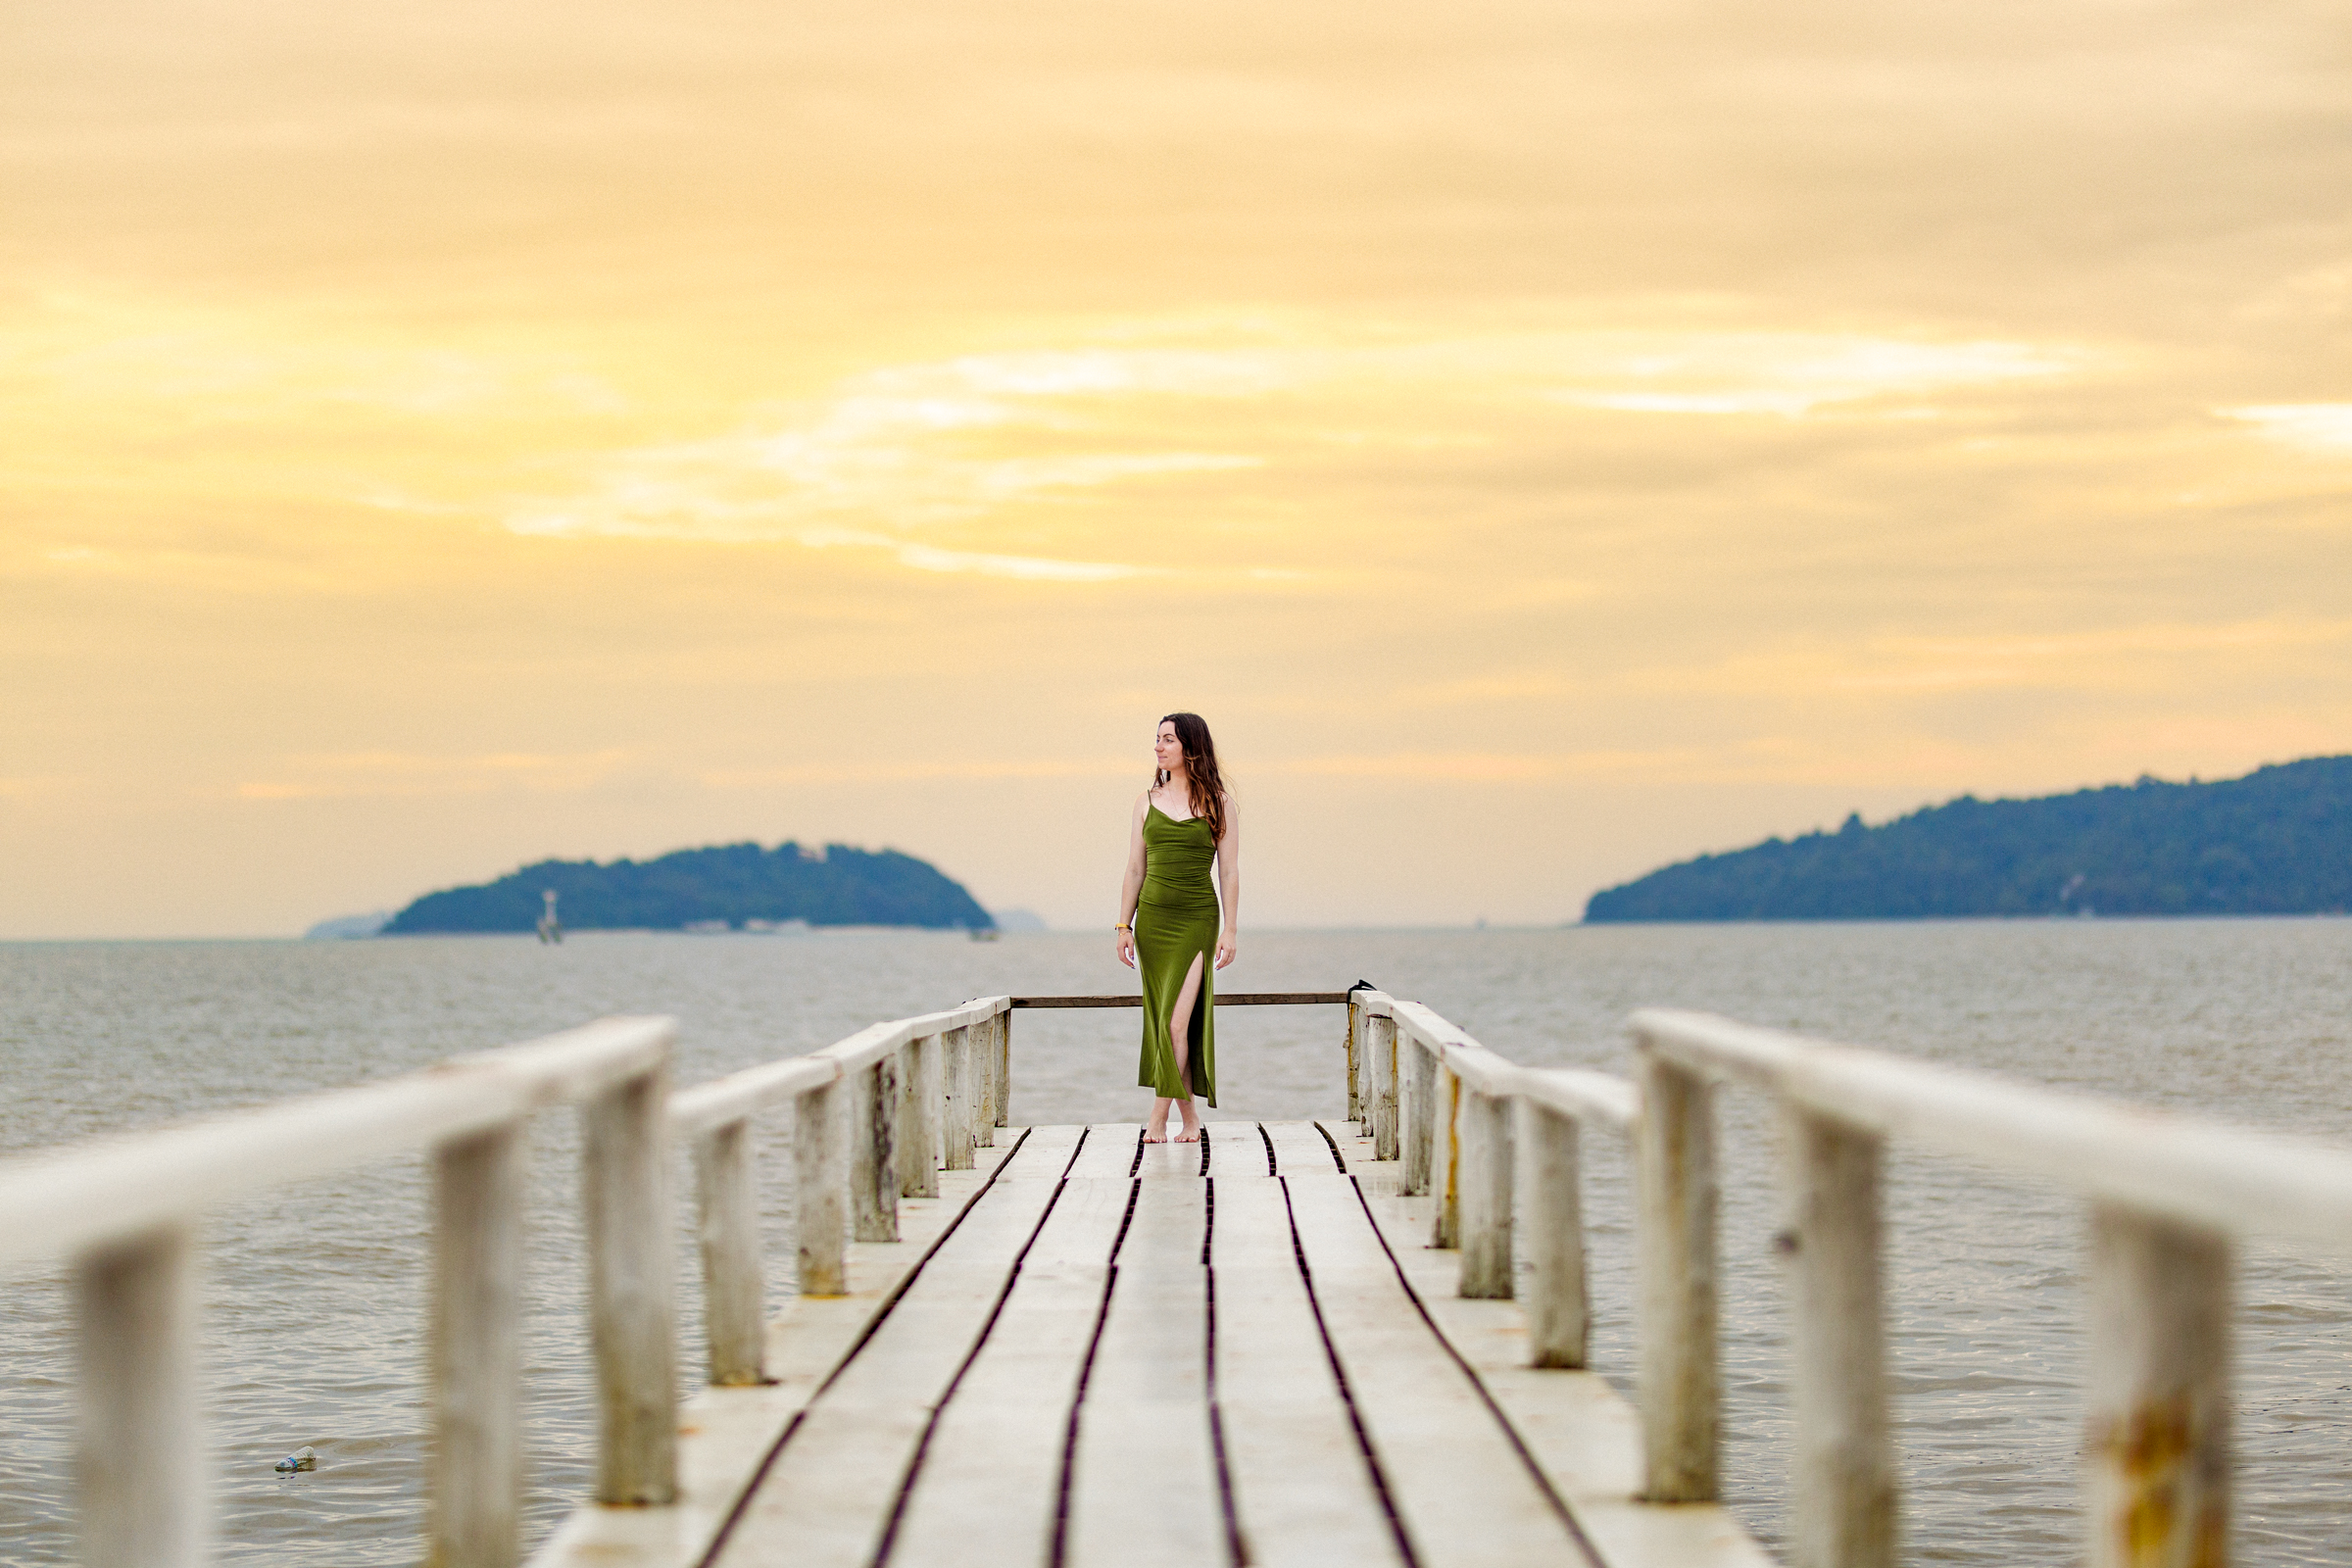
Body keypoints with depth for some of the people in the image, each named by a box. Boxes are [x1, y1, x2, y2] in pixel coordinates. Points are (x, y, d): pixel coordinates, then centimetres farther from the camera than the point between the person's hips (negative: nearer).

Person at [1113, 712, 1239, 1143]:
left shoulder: (1218, 804, 0)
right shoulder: (1147, 801, 8)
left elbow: (1229, 871, 0)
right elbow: (1135, 870, 10)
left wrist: (1231, 929, -6)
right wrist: (1125, 926, 4)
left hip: (1198, 920, -4)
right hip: (1153, 919, 4)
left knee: (1177, 1022, -13)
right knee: (1162, 1022, 5)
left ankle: (1157, 1120, -12)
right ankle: (1189, 1116, 15)